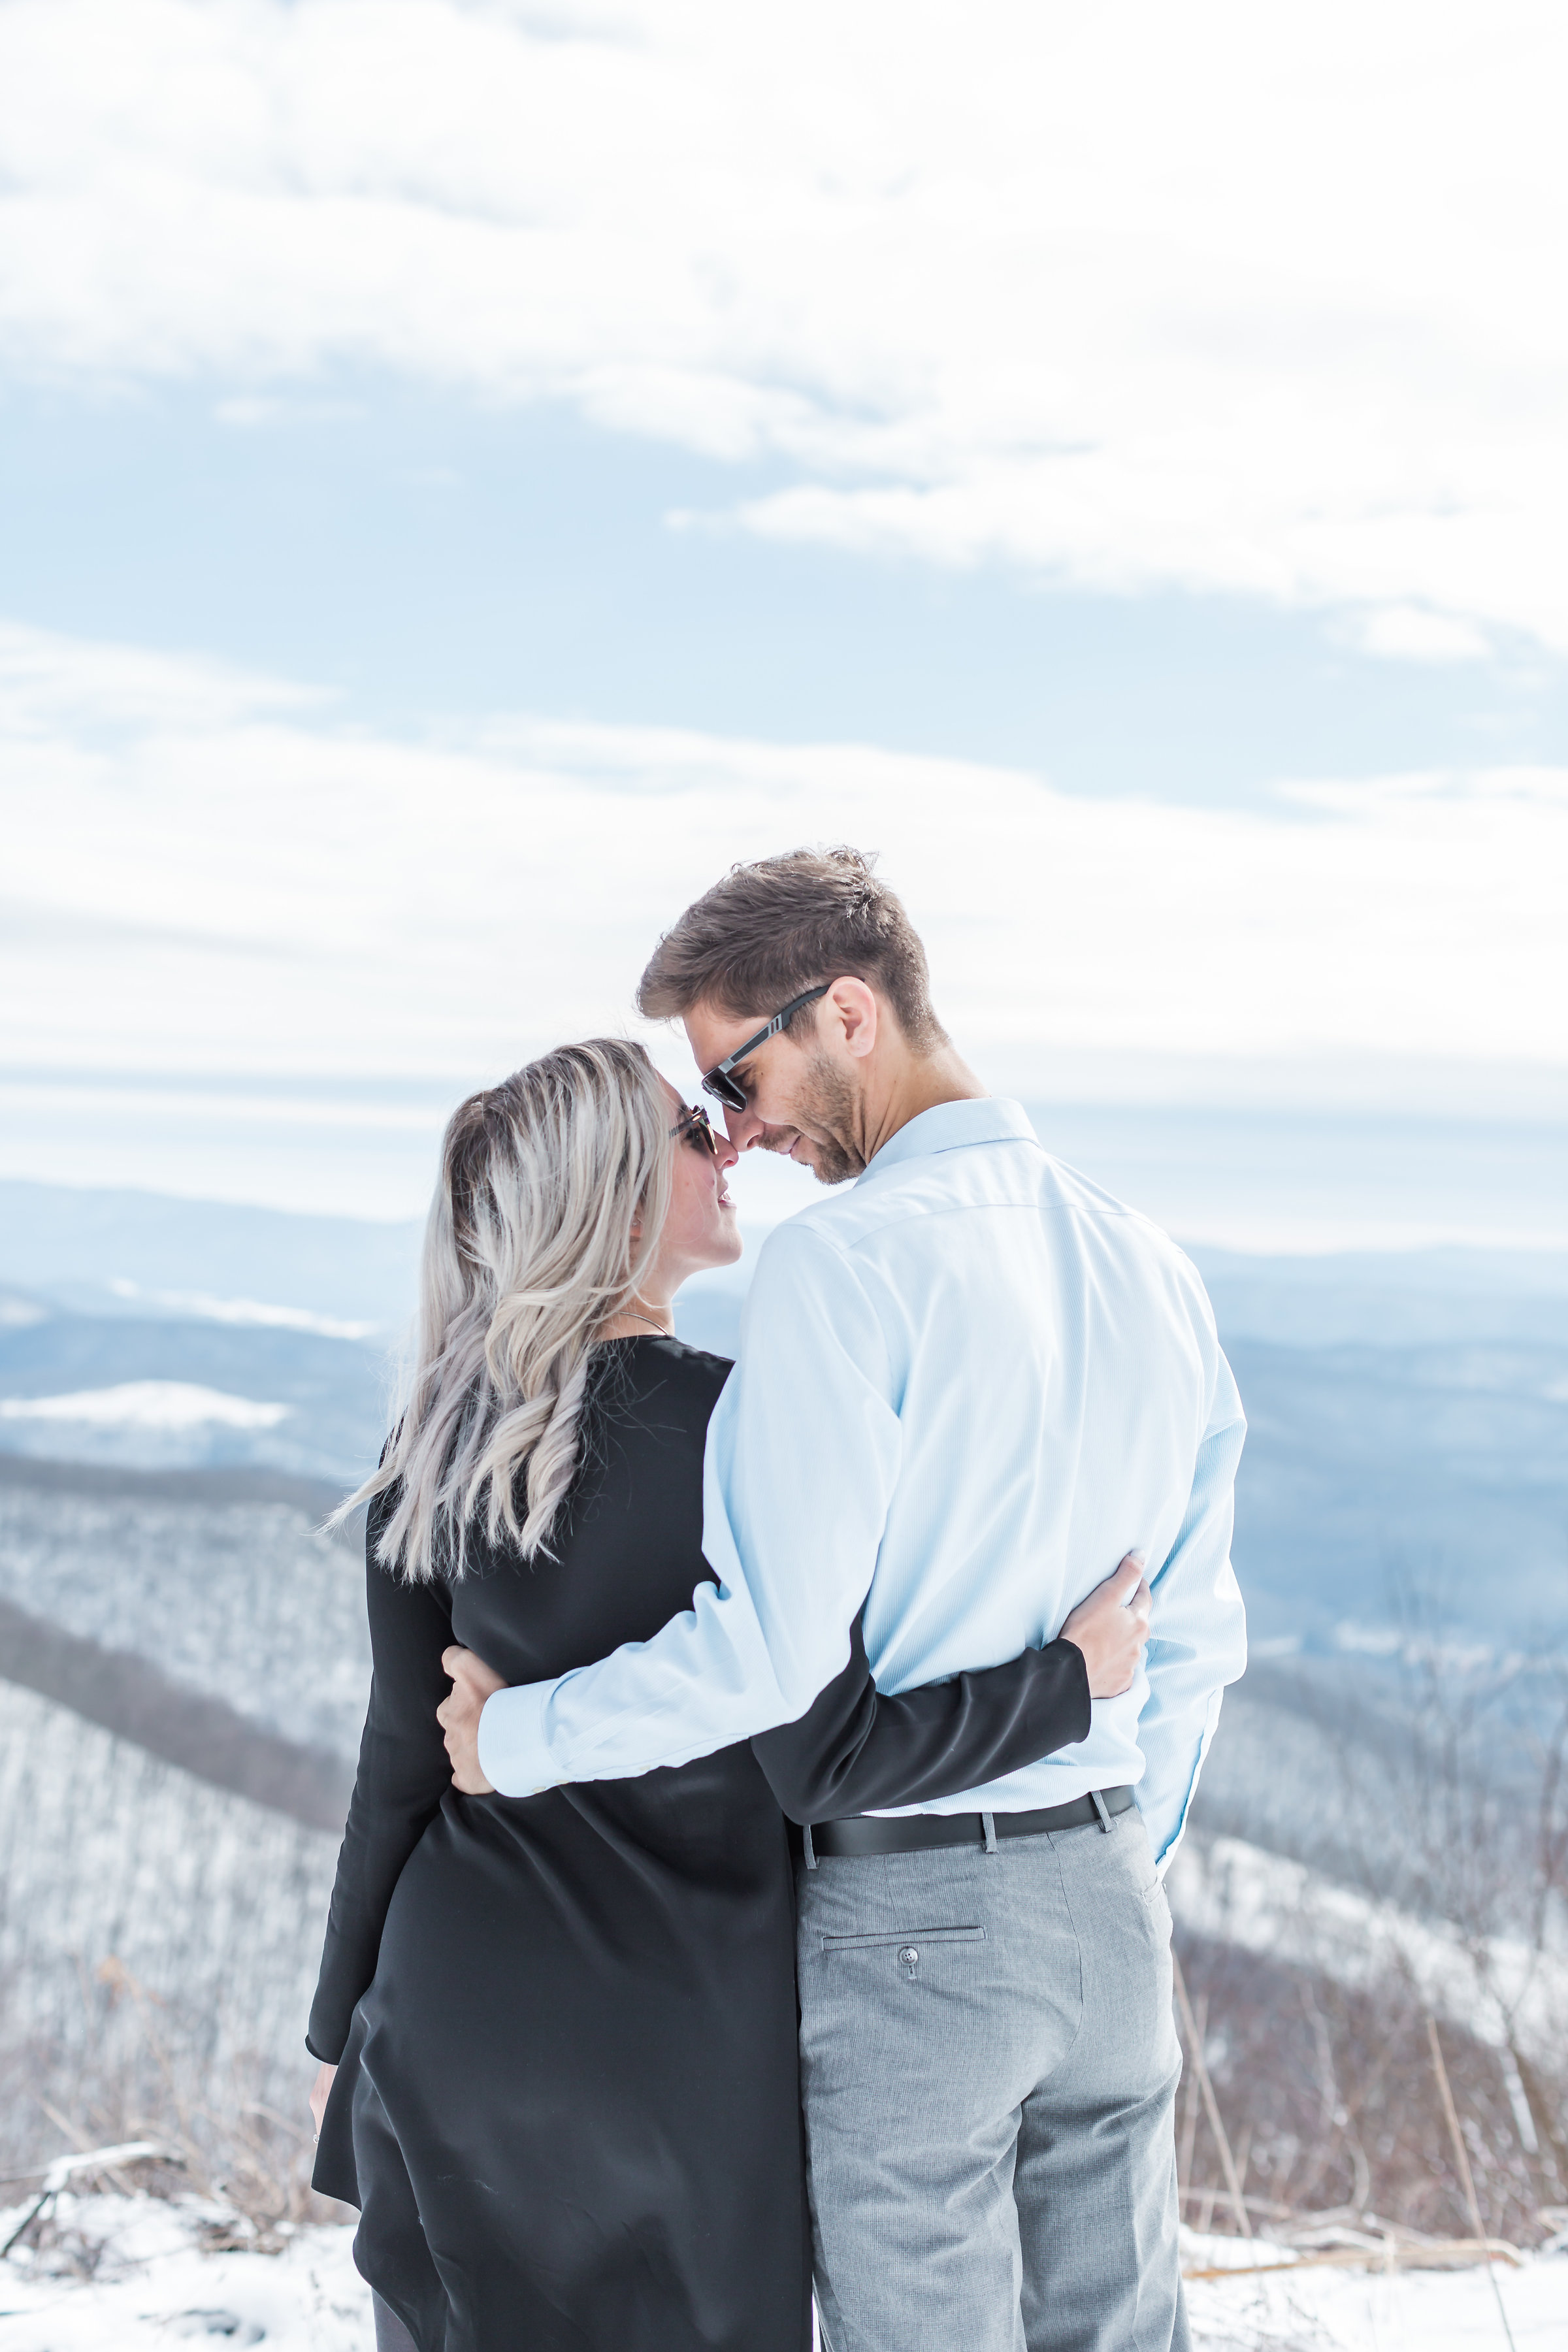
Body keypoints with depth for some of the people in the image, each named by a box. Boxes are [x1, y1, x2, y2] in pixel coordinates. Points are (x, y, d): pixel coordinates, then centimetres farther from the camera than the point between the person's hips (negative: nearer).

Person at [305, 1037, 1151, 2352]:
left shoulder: (438, 1443, -2)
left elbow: (404, 1760, 1)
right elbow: (828, 1757, -17)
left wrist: (343, 2021, 12)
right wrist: (1070, 1683, -5)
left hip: (460, 2005, 4)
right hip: (684, 2027, -4)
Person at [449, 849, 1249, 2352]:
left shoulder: (846, 1262, -17)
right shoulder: (1148, 1264, 7)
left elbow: (769, 1652, -24)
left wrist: (515, 1733, -9)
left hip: (907, 1913, -7)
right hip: (1108, 1902, 7)